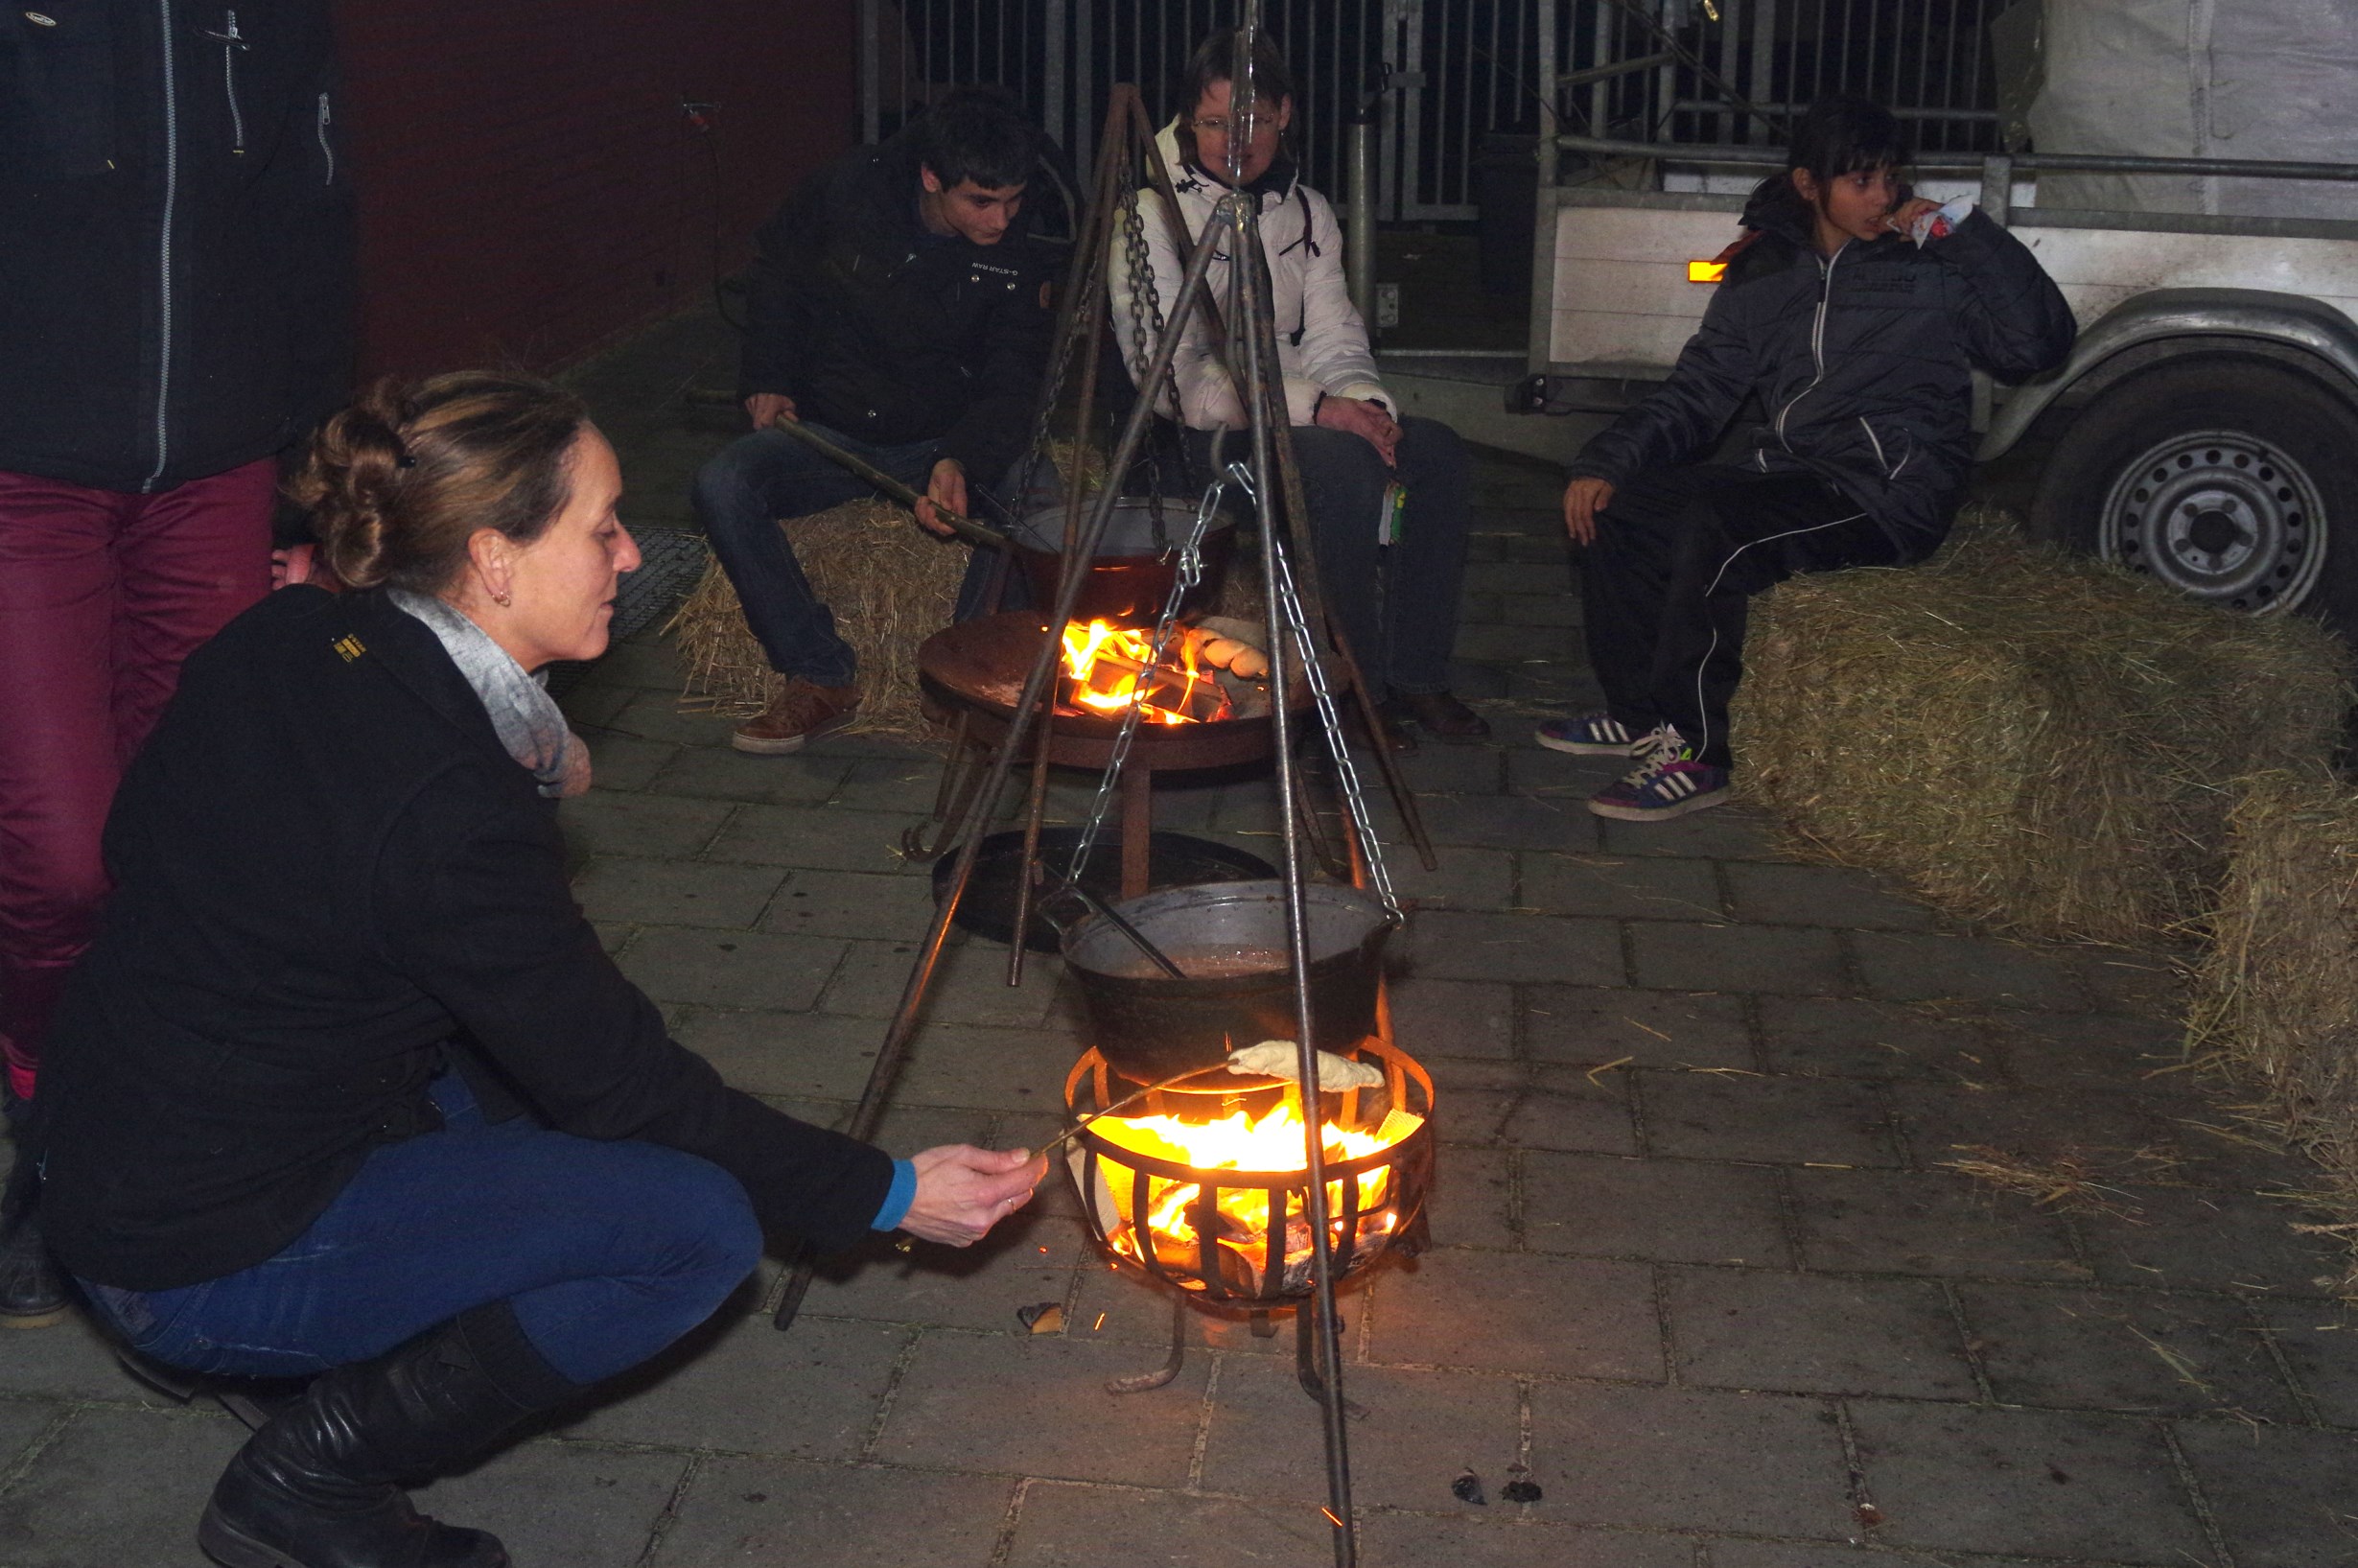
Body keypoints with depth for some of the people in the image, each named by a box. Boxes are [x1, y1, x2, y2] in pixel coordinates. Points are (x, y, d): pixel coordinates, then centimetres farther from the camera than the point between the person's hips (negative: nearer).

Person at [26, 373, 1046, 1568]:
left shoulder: (284, 646, -3)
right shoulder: (450, 815, -28)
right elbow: (620, 1084, -18)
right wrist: (885, 1195, -10)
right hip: (210, 1264, -9)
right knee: (702, 1227, -15)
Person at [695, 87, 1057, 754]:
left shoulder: (1021, 254, -10)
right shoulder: (848, 191, -10)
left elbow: (1011, 385, -10)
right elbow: (777, 268, 10)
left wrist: (960, 461, -31)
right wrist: (768, 379, 2)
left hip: (948, 440, 0)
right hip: (830, 433, 1)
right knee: (722, 485, -27)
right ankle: (822, 679, -18)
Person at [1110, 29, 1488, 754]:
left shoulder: (1306, 212, 13)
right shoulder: (1152, 213, -7)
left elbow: (1334, 340, 11)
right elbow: (1174, 371, -16)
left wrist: (1367, 403, -14)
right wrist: (1313, 408, -22)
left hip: (1297, 416, 6)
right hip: (1194, 435, -6)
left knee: (1438, 452, -18)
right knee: (1342, 464, -33)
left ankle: (1413, 674, -10)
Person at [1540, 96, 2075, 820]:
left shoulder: (1933, 266, -1)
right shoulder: (1765, 271, 13)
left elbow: (2037, 346, -13)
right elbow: (1696, 392, 13)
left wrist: (1970, 232, -14)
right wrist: (1607, 460, -1)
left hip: (1887, 491, -6)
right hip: (1784, 473, 6)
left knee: (1715, 526, -31)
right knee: (1611, 506, -7)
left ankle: (1695, 753, -21)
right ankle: (1641, 714, 6)